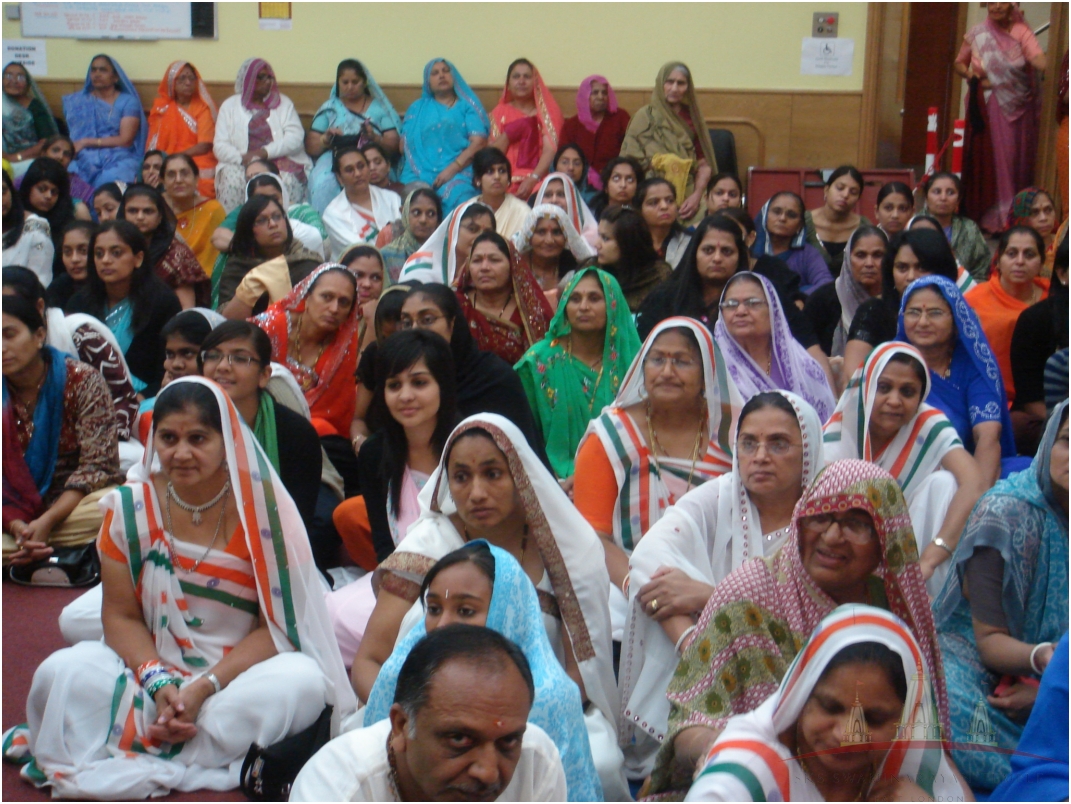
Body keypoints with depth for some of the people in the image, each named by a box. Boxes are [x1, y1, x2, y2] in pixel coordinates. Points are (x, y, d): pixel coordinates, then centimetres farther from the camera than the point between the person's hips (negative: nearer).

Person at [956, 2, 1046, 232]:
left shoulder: (1021, 32, -3)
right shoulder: (976, 34, 3)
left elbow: (1038, 58, -20)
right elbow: (958, 63, 16)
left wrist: (1047, 65, -44)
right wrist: (969, 74, -7)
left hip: (1017, 108, -1)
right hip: (986, 108, 1)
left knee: (1016, 161, 1)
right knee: (988, 160, -1)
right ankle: (988, 215, 7)